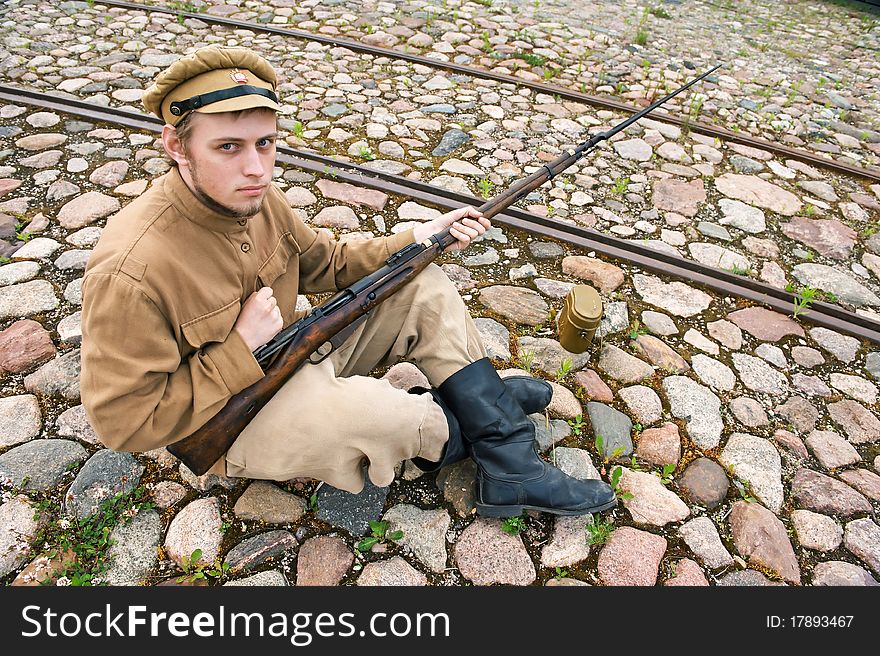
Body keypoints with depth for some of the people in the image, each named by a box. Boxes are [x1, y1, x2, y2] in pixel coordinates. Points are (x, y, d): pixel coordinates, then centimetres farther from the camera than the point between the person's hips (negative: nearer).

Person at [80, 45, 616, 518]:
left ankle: (512, 472, -4)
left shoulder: (255, 197, -8)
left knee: (425, 289, -4)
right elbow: (124, 422, -23)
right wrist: (242, 349, -27)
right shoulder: (130, 271, -30)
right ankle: (446, 432, 3)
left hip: (292, 355, 8)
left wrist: (421, 239, -7)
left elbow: (326, 263, 5)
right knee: (369, 405, -37)